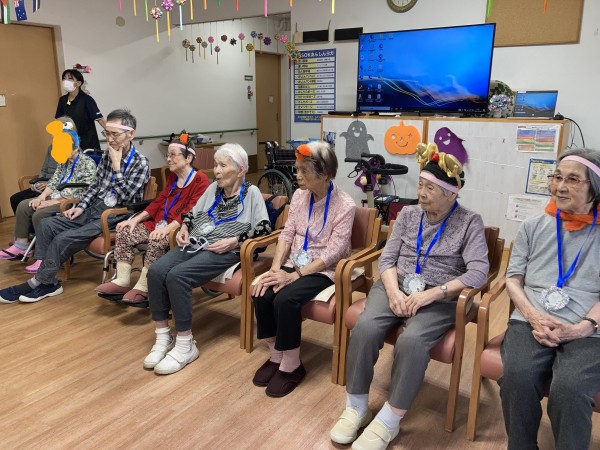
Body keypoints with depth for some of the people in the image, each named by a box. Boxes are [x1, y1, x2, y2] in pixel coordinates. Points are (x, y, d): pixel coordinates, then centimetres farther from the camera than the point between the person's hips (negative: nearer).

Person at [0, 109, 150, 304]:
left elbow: (125, 197, -19)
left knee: (62, 240, -19)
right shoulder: (107, 155, 9)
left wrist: (117, 166, -18)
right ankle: (48, 281, -3)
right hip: (94, 209, 8)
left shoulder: (140, 163, -12)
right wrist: (81, 206, 2)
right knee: (47, 225, -6)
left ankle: (40, 282, 3)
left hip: (114, 217, -8)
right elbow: (95, 186, 16)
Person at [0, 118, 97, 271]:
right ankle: (22, 245, 8)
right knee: (23, 206, -1)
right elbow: (54, 182, 12)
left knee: (40, 214, -25)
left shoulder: (88, 163, -15)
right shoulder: (64, 161, 12)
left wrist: (54, 202, -21)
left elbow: (82, 194, -21)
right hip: (57, 197, 9)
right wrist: (42, 197, -8)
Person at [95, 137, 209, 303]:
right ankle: (122, 281, -11)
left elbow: (191, 213, -19)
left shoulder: (200, 180, -8)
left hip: (179, 228, -8)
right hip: (159, 223, 8)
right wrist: (136, 219, 1)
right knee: (125, 233, -10)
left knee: (157, 241, -35)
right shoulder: (172, 177, 19)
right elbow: (158, 202, 15)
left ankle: (143, 287, -24)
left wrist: (168, 228, -30)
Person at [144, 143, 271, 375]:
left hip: (223, 251, -6)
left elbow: (264, 228, -6)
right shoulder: (213, 188, 20)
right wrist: (184, 229, 7)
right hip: (194, 244, 6)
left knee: (177, 276, -30)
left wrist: (233, 241, -15)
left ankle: (185, 345, -19)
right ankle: (163, 337, -10)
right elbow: (192, 213, 28)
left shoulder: (251, 193, 3)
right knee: (156, 271, -21)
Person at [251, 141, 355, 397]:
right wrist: (276, 267, -13)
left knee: (285, 299, -29)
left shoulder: (344, 206, -16)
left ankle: (291, 366, -8)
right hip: (295, 263, 6)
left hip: (324, 270, -5)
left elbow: (331, 254, -20)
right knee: (261, 294, -19)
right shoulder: (299, 196, 2)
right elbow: (287, 234, 2)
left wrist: (294, 276, -23)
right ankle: (276, 356, 2)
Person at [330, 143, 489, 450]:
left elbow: (478, 273, -12)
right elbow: (387, 257, 6)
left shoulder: (469, 222, 0)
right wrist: (393, 290, -14)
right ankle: (356, 407, -7)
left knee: (411, 341, -33)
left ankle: (389, 421, -13)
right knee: (365, 328, -26)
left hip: (439, 298, -3)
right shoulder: (408, 214, 11)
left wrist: (430, 294, -22)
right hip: (396, 287, 3)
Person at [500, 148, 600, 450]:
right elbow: (513, 279, 10)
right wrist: (534, 316, -8)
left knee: (569, 389, -31)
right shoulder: (532, 227, 15)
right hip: (530, 322, 1)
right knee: (517, 377, -28)